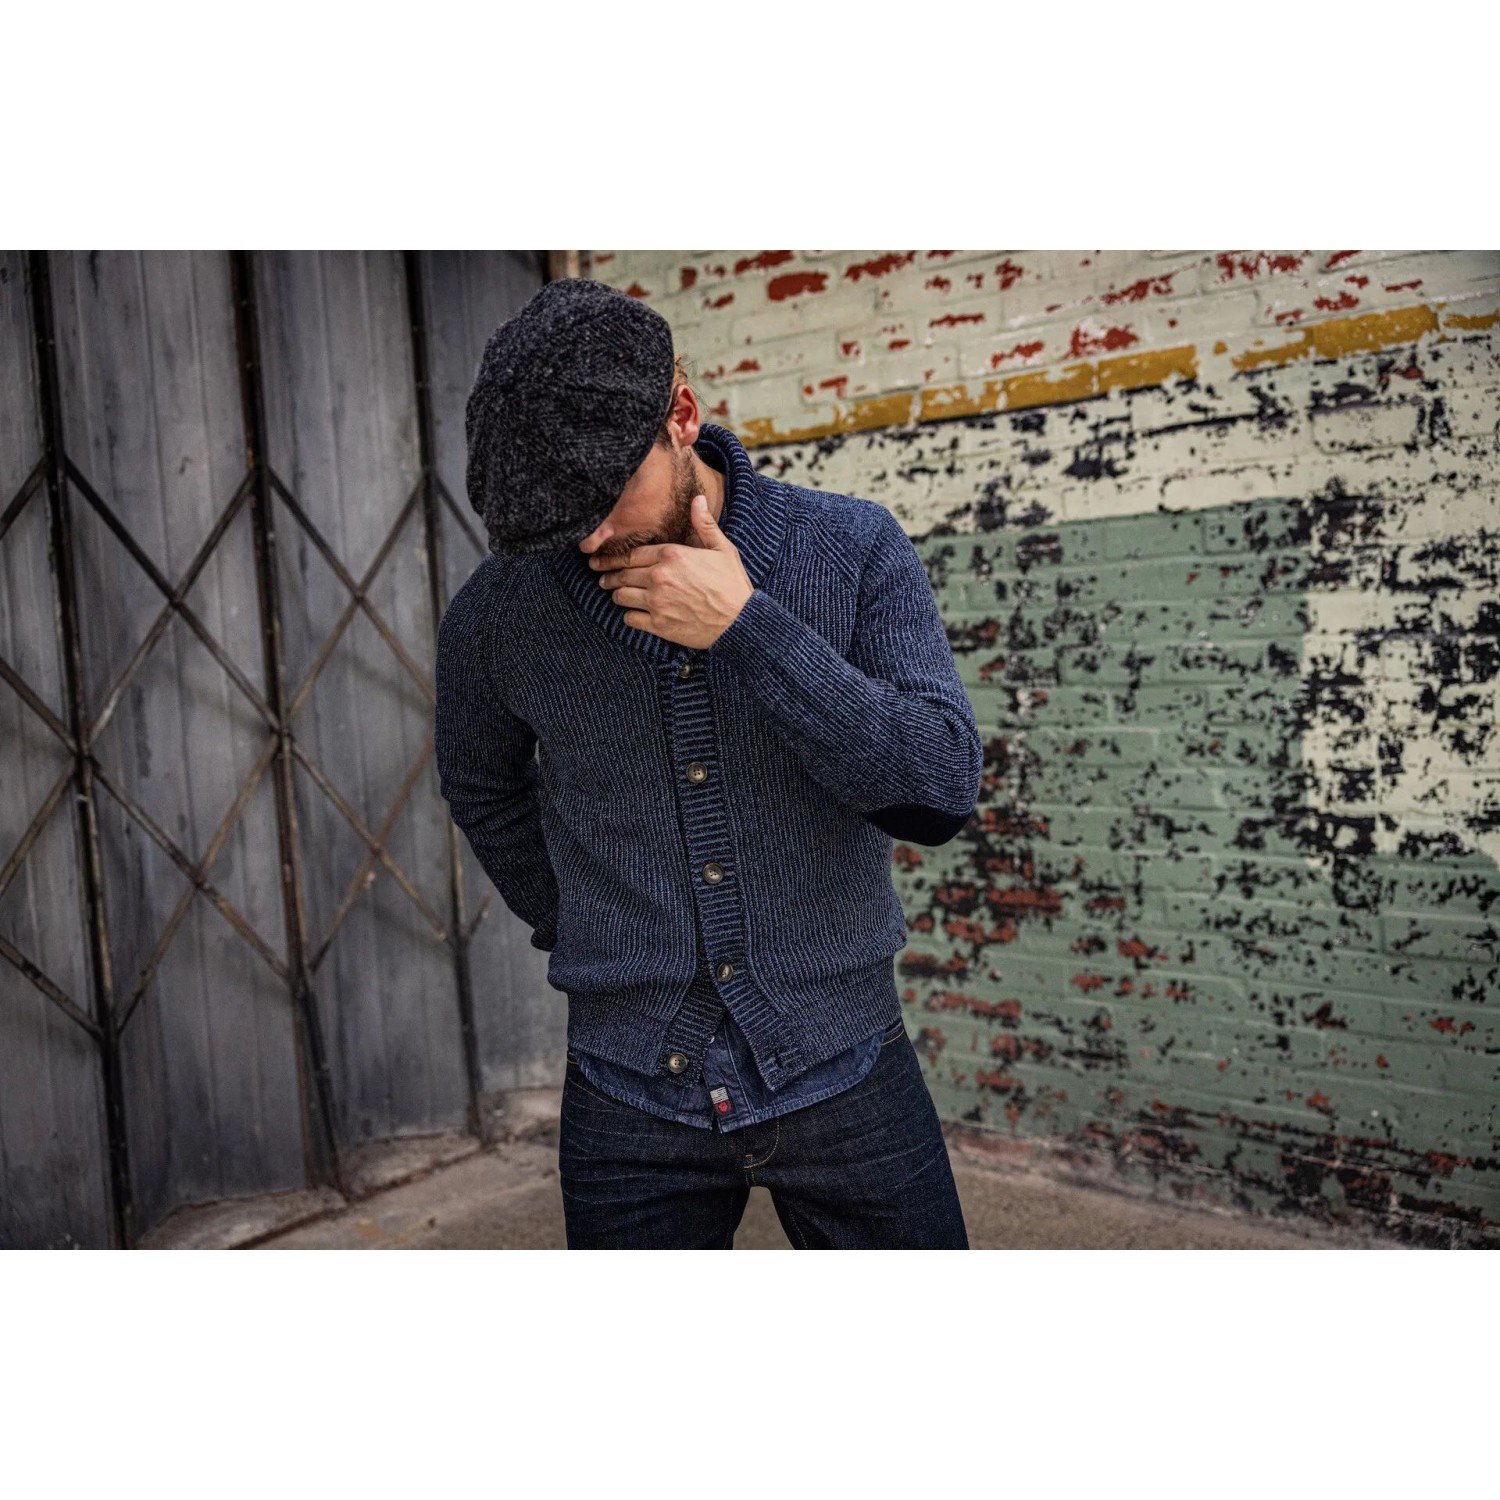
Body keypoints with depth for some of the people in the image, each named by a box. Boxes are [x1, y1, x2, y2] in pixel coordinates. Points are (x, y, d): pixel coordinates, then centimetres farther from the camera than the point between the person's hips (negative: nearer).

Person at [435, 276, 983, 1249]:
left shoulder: (854, 548, -8)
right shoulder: (499, 609, -5)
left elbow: (943, 791, -17)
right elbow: (482, 787, 14)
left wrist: (748, 628, -23)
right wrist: (573, 927, 9)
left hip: (844, 1070, 0)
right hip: (631, 1094, 1)